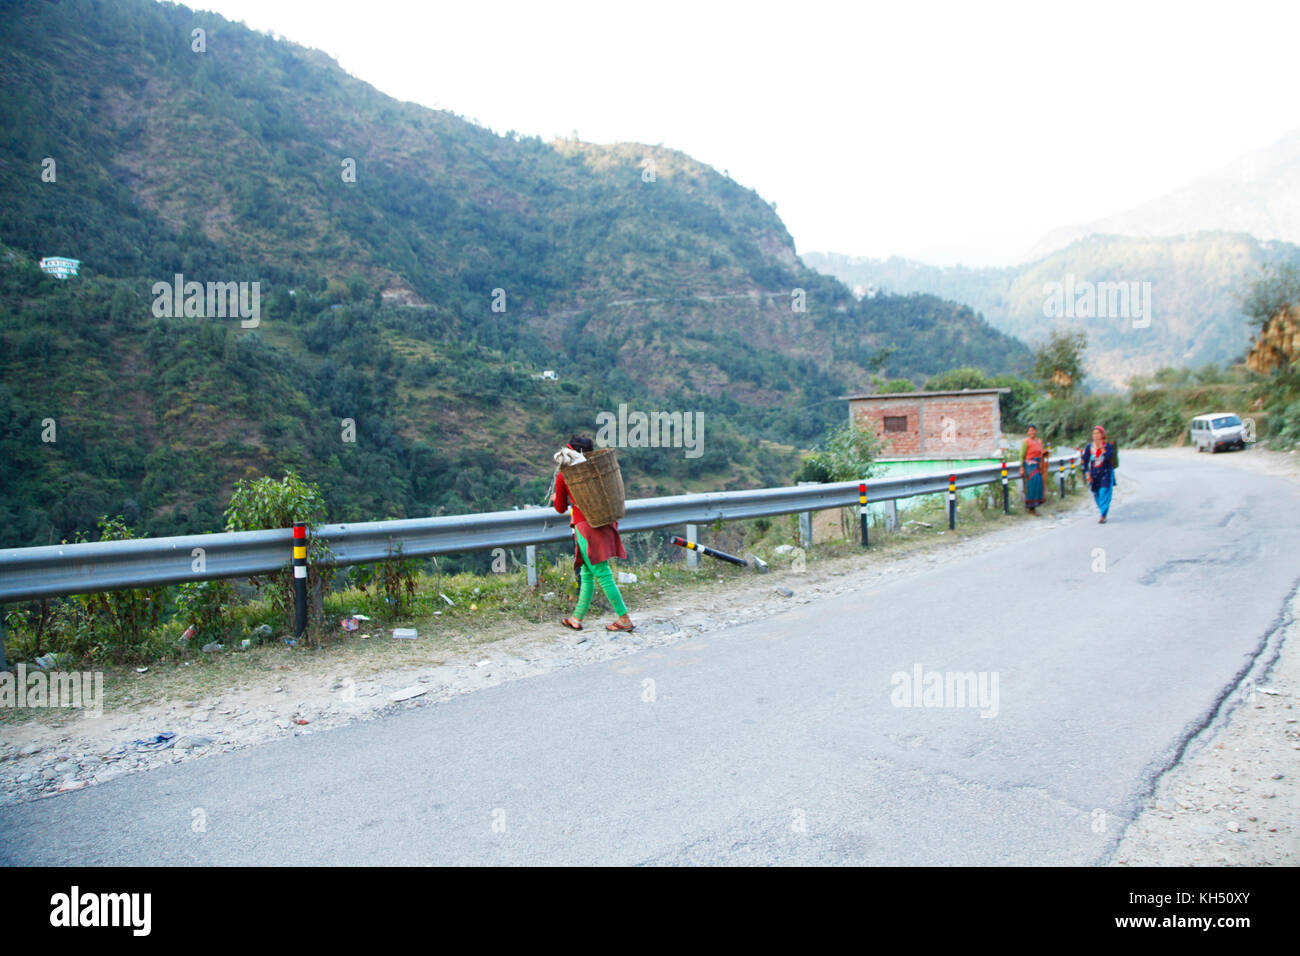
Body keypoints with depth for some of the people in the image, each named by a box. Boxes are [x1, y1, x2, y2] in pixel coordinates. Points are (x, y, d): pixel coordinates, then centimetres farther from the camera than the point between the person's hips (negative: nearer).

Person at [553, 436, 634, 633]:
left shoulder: (562, 477, -1)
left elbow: (561, 508, 9)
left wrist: (555, 499, 29)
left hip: (585, 526, -6)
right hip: (604, 524, 6)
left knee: (602, 574, -6)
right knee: (587, 574, 14)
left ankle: (624, 619, -7)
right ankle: (577, 618, 22)